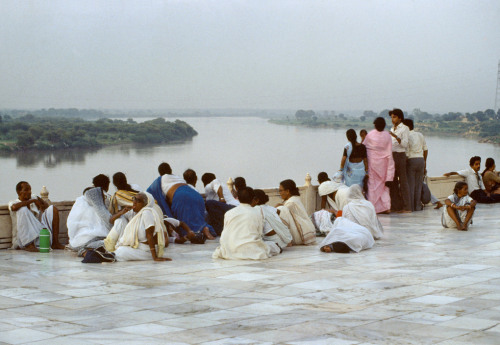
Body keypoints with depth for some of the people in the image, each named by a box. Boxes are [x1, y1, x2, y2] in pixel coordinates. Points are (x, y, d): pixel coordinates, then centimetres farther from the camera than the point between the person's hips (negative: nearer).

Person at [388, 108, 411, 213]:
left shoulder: (404, 129, -5)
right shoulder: (392, 129, 18)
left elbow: (405, 144, -14)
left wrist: (396, 136, -25)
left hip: (400, 155, -8)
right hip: (391, 156, 8)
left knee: (403, 181, -7)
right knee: (393, 182, 7)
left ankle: (407, 207, -7)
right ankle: (396, 206, 11)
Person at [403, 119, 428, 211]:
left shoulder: (407, 136, -10)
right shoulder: (420, 135, 10)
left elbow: (406, 153, -13)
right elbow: (425, 149, 14)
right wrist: (425, 162, 22)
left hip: (411, 160, -5)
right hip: (421, 159, 5)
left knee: (410, 185, 0)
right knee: (418, 184, 11)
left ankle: (410, 206, 0)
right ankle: (418, 206, 12)